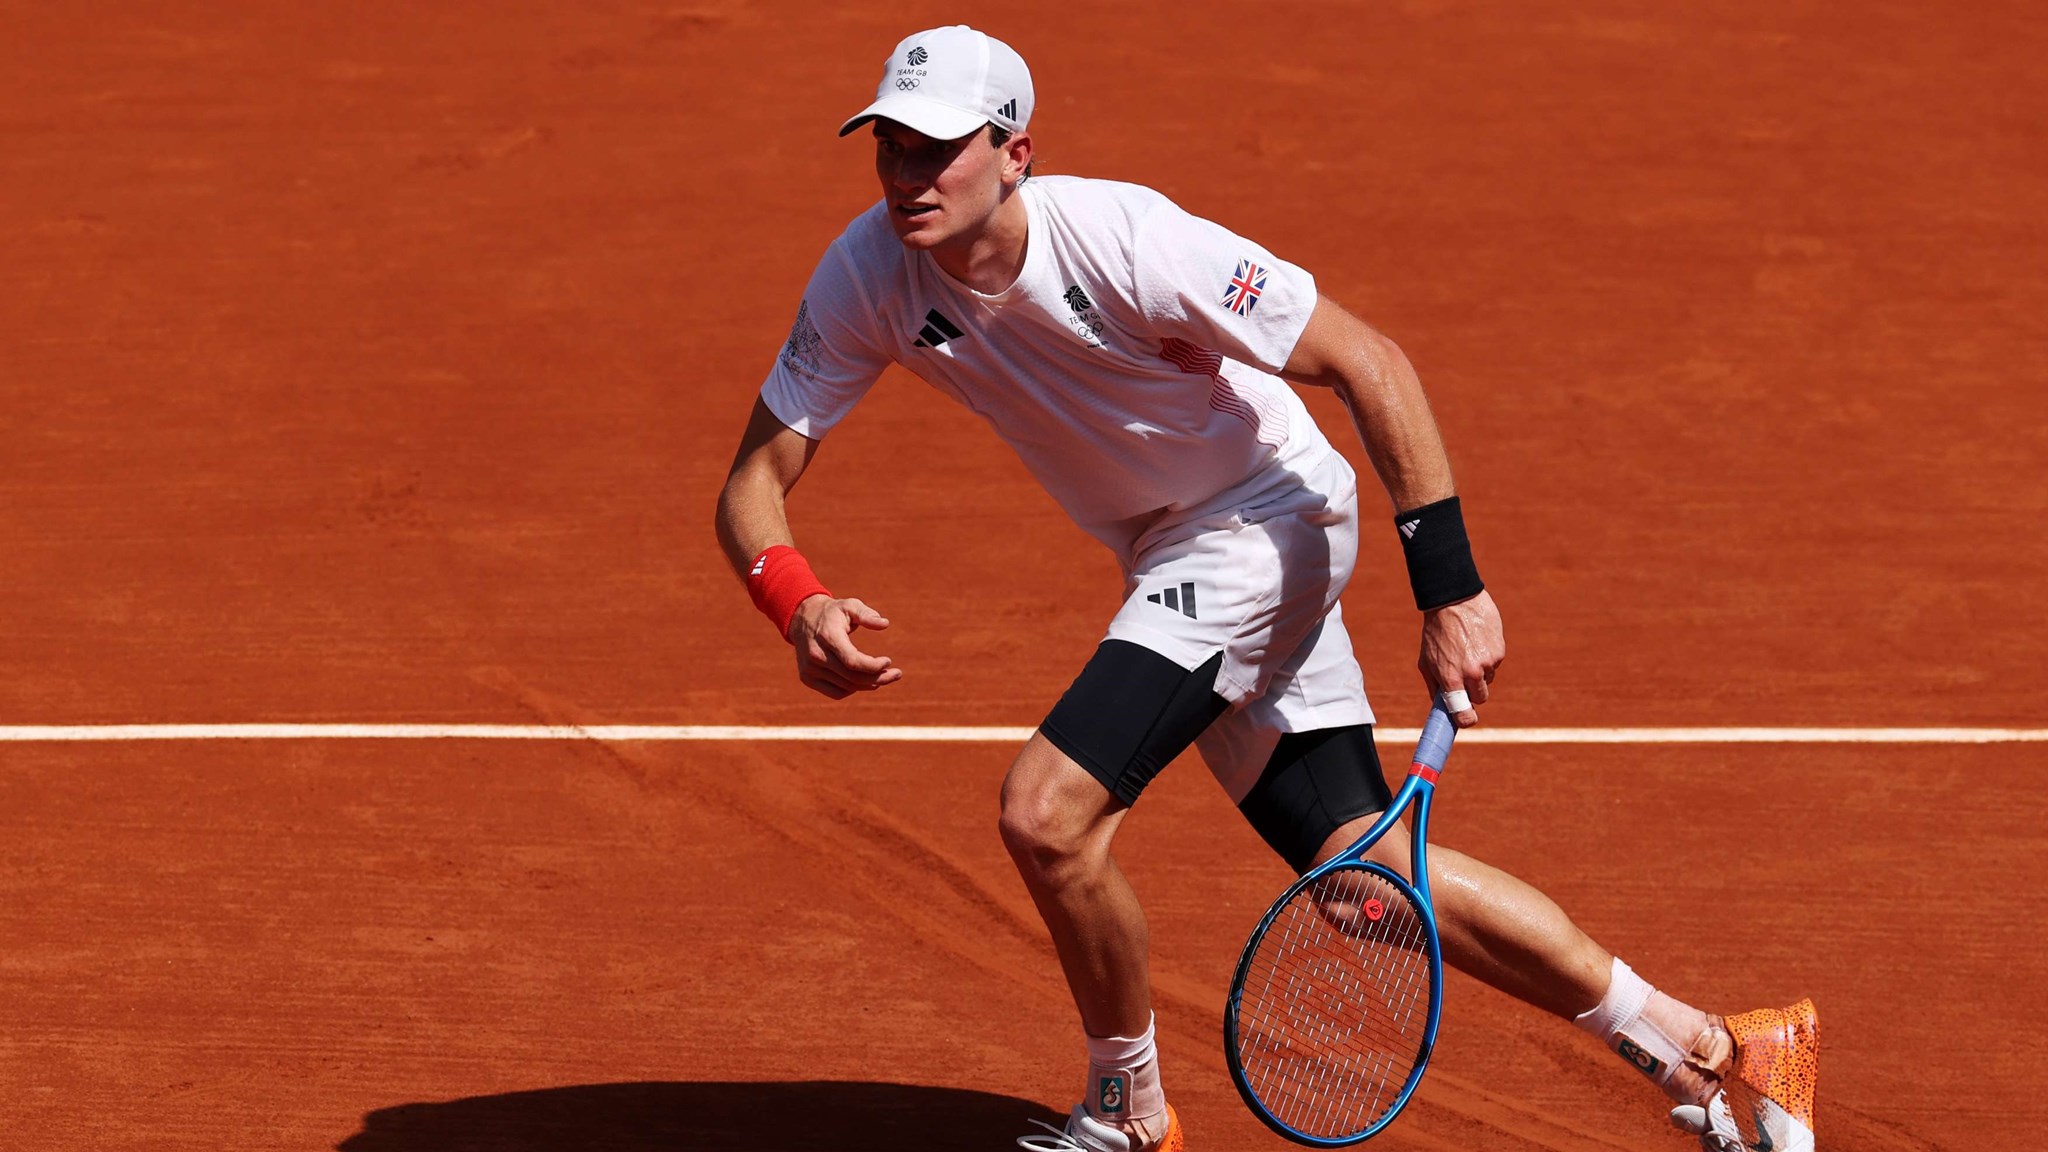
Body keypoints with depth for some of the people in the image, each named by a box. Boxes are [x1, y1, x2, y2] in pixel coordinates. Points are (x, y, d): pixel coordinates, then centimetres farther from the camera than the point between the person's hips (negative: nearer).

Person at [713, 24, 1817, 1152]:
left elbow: (1370, 362, -22)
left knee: (1047, 810, -21)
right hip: (1174, 552, 7)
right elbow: (755, 478, -9)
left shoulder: (1126, 243, -29)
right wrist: (800, 606, -32)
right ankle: (1705, 1053, 15)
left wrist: (1449, 587, -24)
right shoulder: (868, 275, -13)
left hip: (1264, 519, -7)